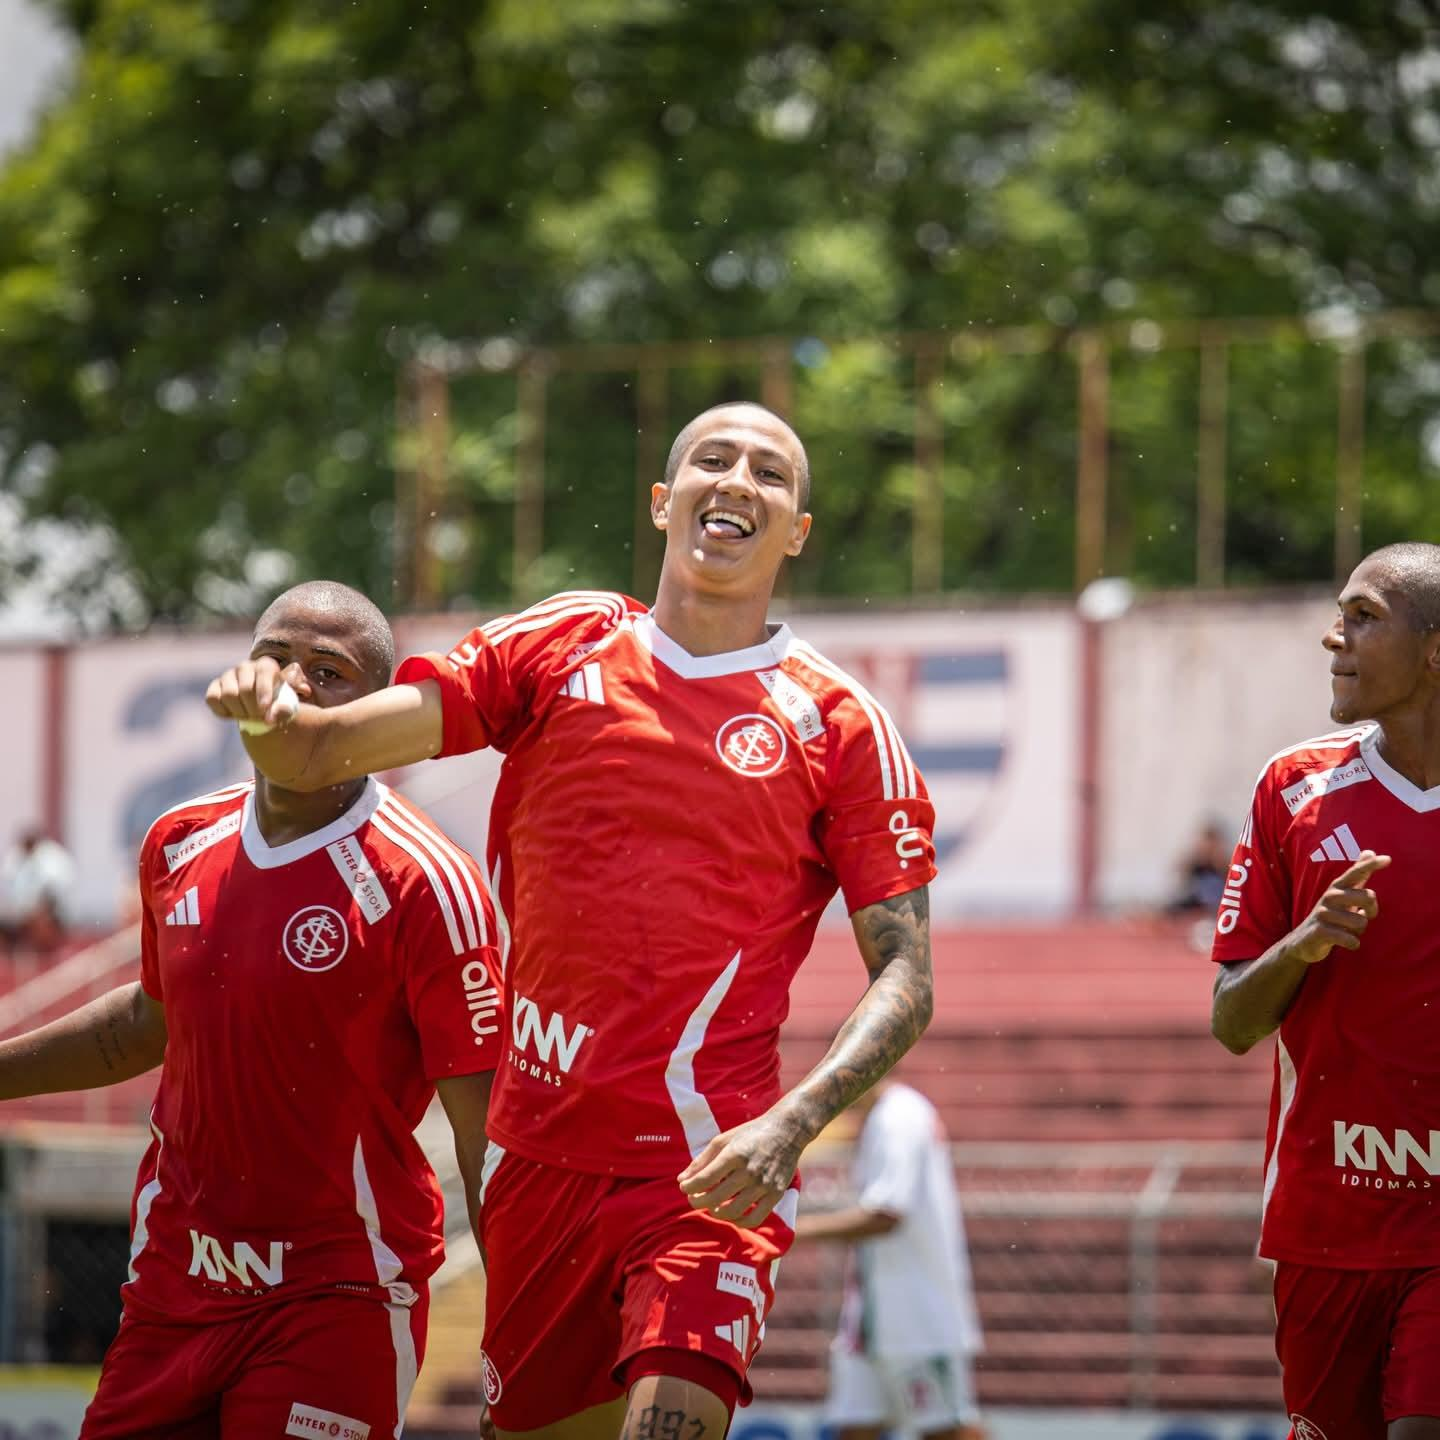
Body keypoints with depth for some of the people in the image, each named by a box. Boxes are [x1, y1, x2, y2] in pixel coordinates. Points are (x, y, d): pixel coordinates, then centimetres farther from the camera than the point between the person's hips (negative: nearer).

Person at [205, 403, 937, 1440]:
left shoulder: (841, 725, 0)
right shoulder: (560, 647, 7)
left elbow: (906, 980, -3)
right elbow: (318, 754, 4)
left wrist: (790, 1125, -19)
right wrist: (266, 714, -20)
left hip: (711, 1172, -3)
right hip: (538, 1152, 4)